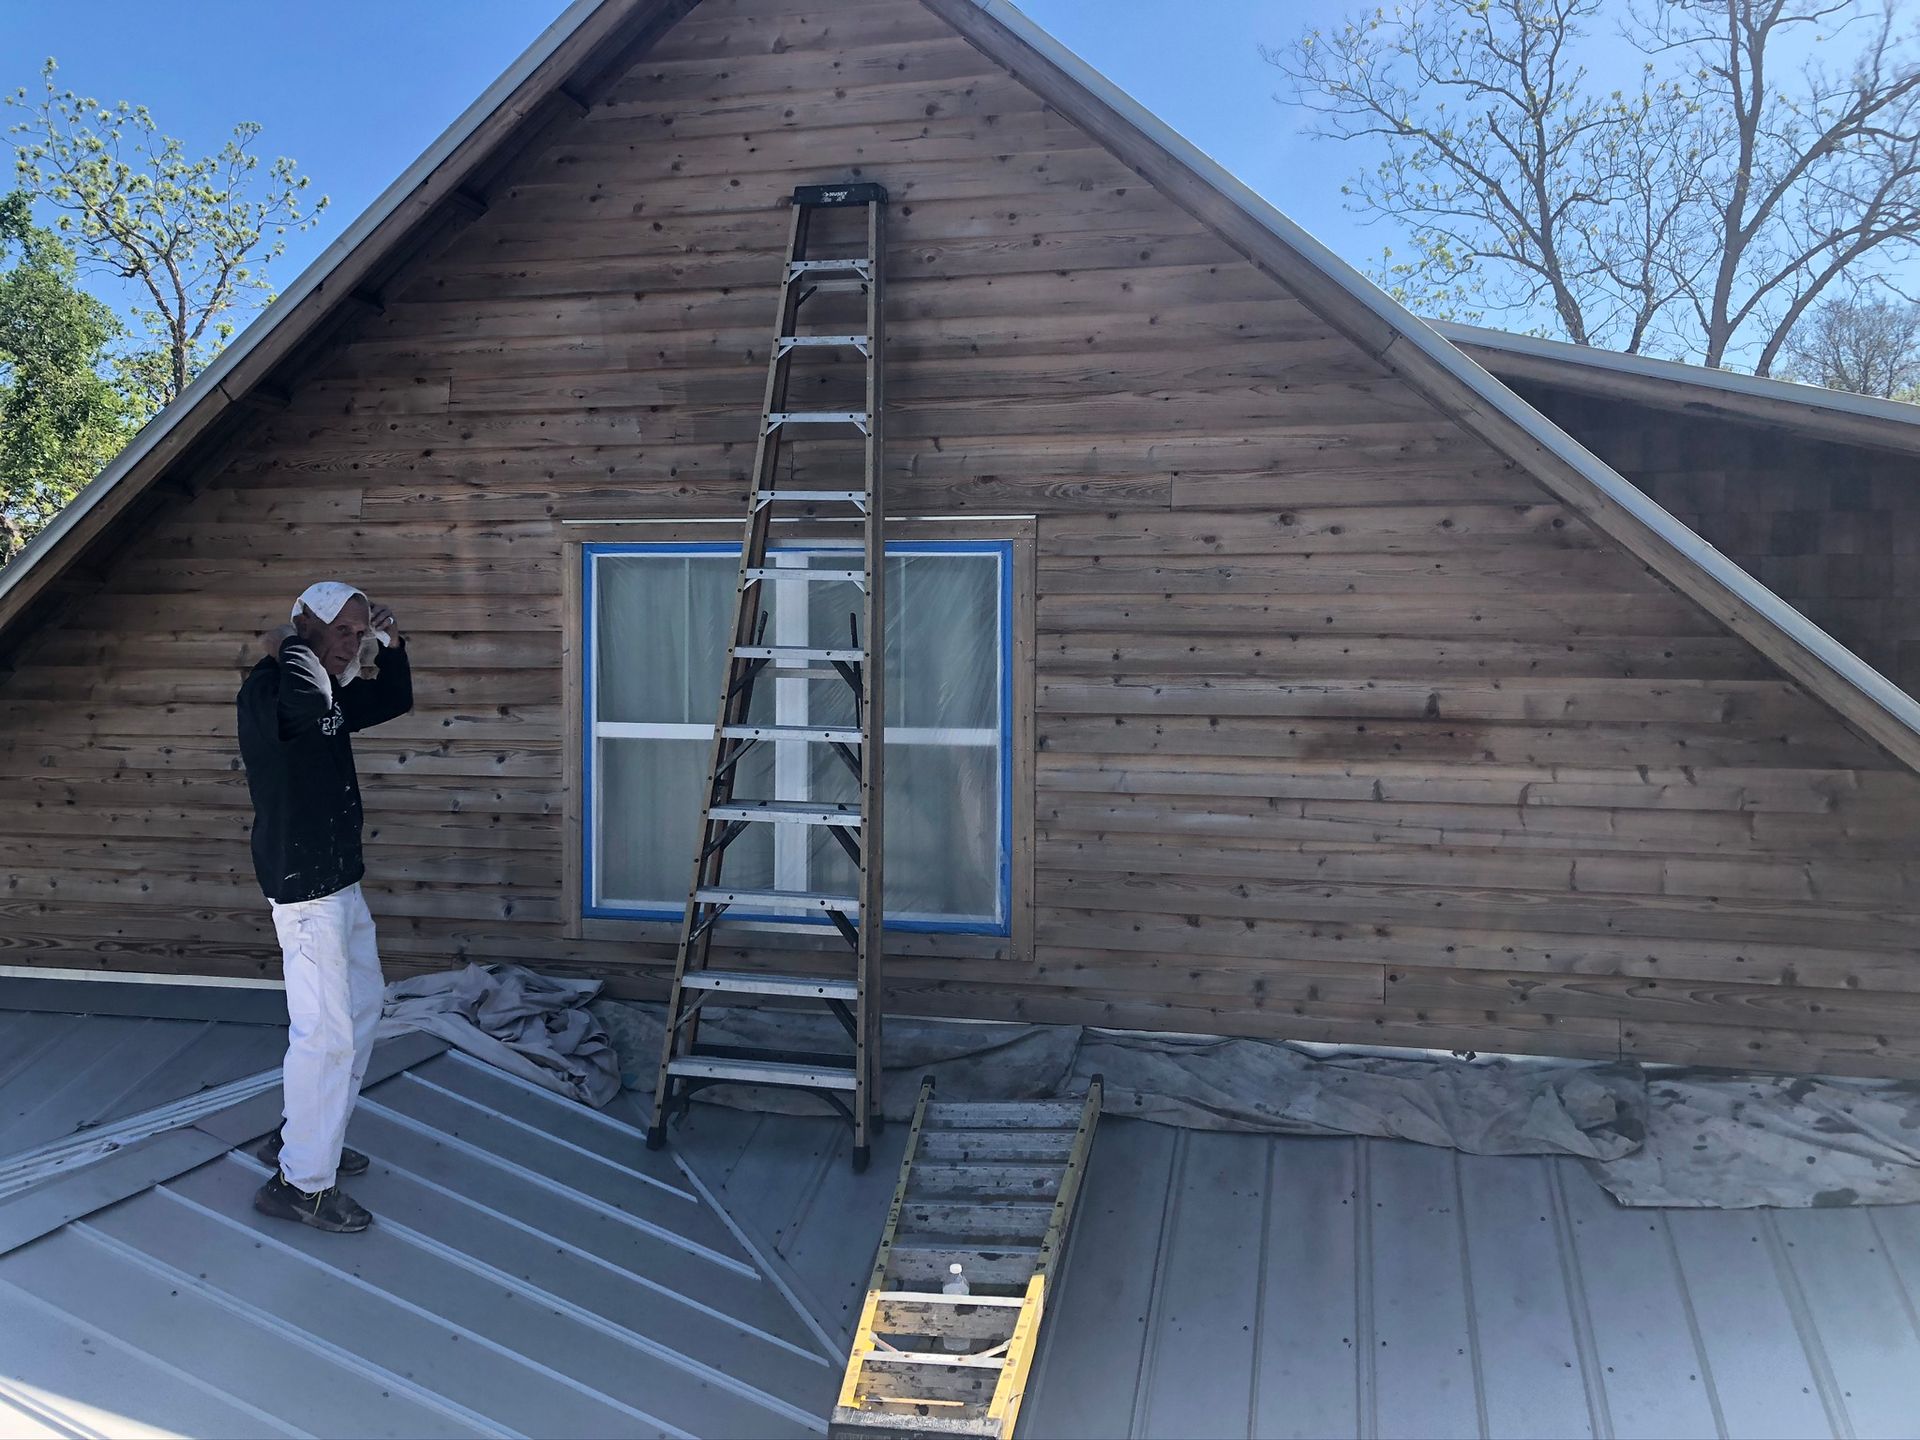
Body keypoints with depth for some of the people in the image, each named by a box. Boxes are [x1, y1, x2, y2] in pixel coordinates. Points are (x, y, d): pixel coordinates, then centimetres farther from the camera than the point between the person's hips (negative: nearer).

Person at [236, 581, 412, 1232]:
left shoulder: (331, 697, 10)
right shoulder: (268, 690, -17)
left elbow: (395, 699, 23)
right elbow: (303, 700, -39)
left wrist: (390, 643, 7)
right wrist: (290, 647, -18)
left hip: (340, 880, 10)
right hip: (304, 886, -10)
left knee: (361, 1006, 20)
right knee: (326, 1031, -7)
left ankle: (301, 1136, 33)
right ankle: (302, 1183, 4)